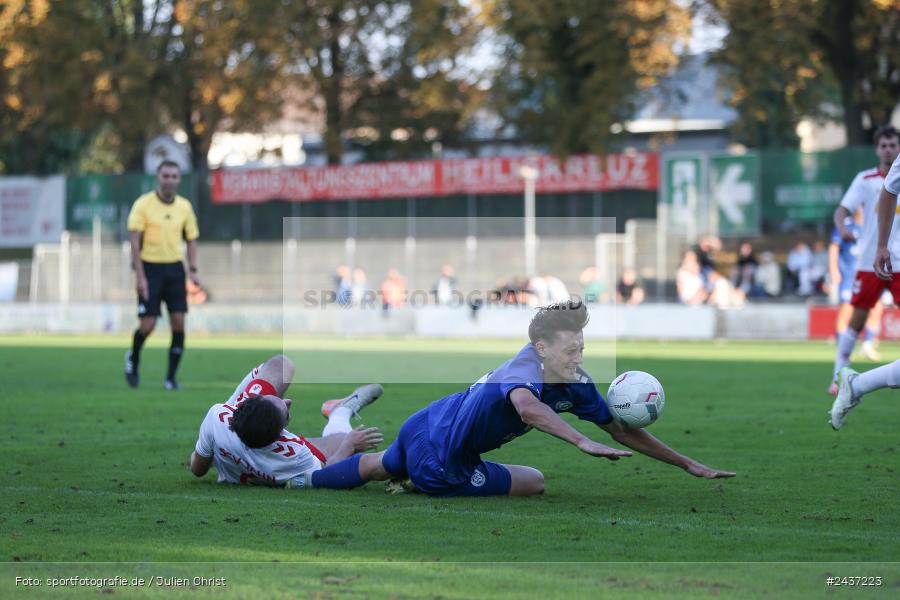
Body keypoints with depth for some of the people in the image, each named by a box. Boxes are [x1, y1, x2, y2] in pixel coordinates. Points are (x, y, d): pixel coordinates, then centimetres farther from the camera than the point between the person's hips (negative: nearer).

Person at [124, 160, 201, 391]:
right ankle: (133, 359, 24)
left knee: (178, 322, -6)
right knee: (147, 324, -8)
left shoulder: (185, 207, 7)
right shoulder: (143, 204, -7)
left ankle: (171, 378, 4)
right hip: (150, 268, -4)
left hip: (174, 268, 4)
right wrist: (140, 276, -16)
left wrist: (193, 270, 1)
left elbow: (191, 239, 14)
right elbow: (134, 240, -10)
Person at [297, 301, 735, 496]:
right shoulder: (527, 365, -33)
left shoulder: (577, 385, -10)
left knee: (377, 469, 32)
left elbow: (621, 431, -6)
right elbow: (526, 405, -57)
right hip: (439, 464, -7)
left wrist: (689, 465, -10)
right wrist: (582, 442, -64)